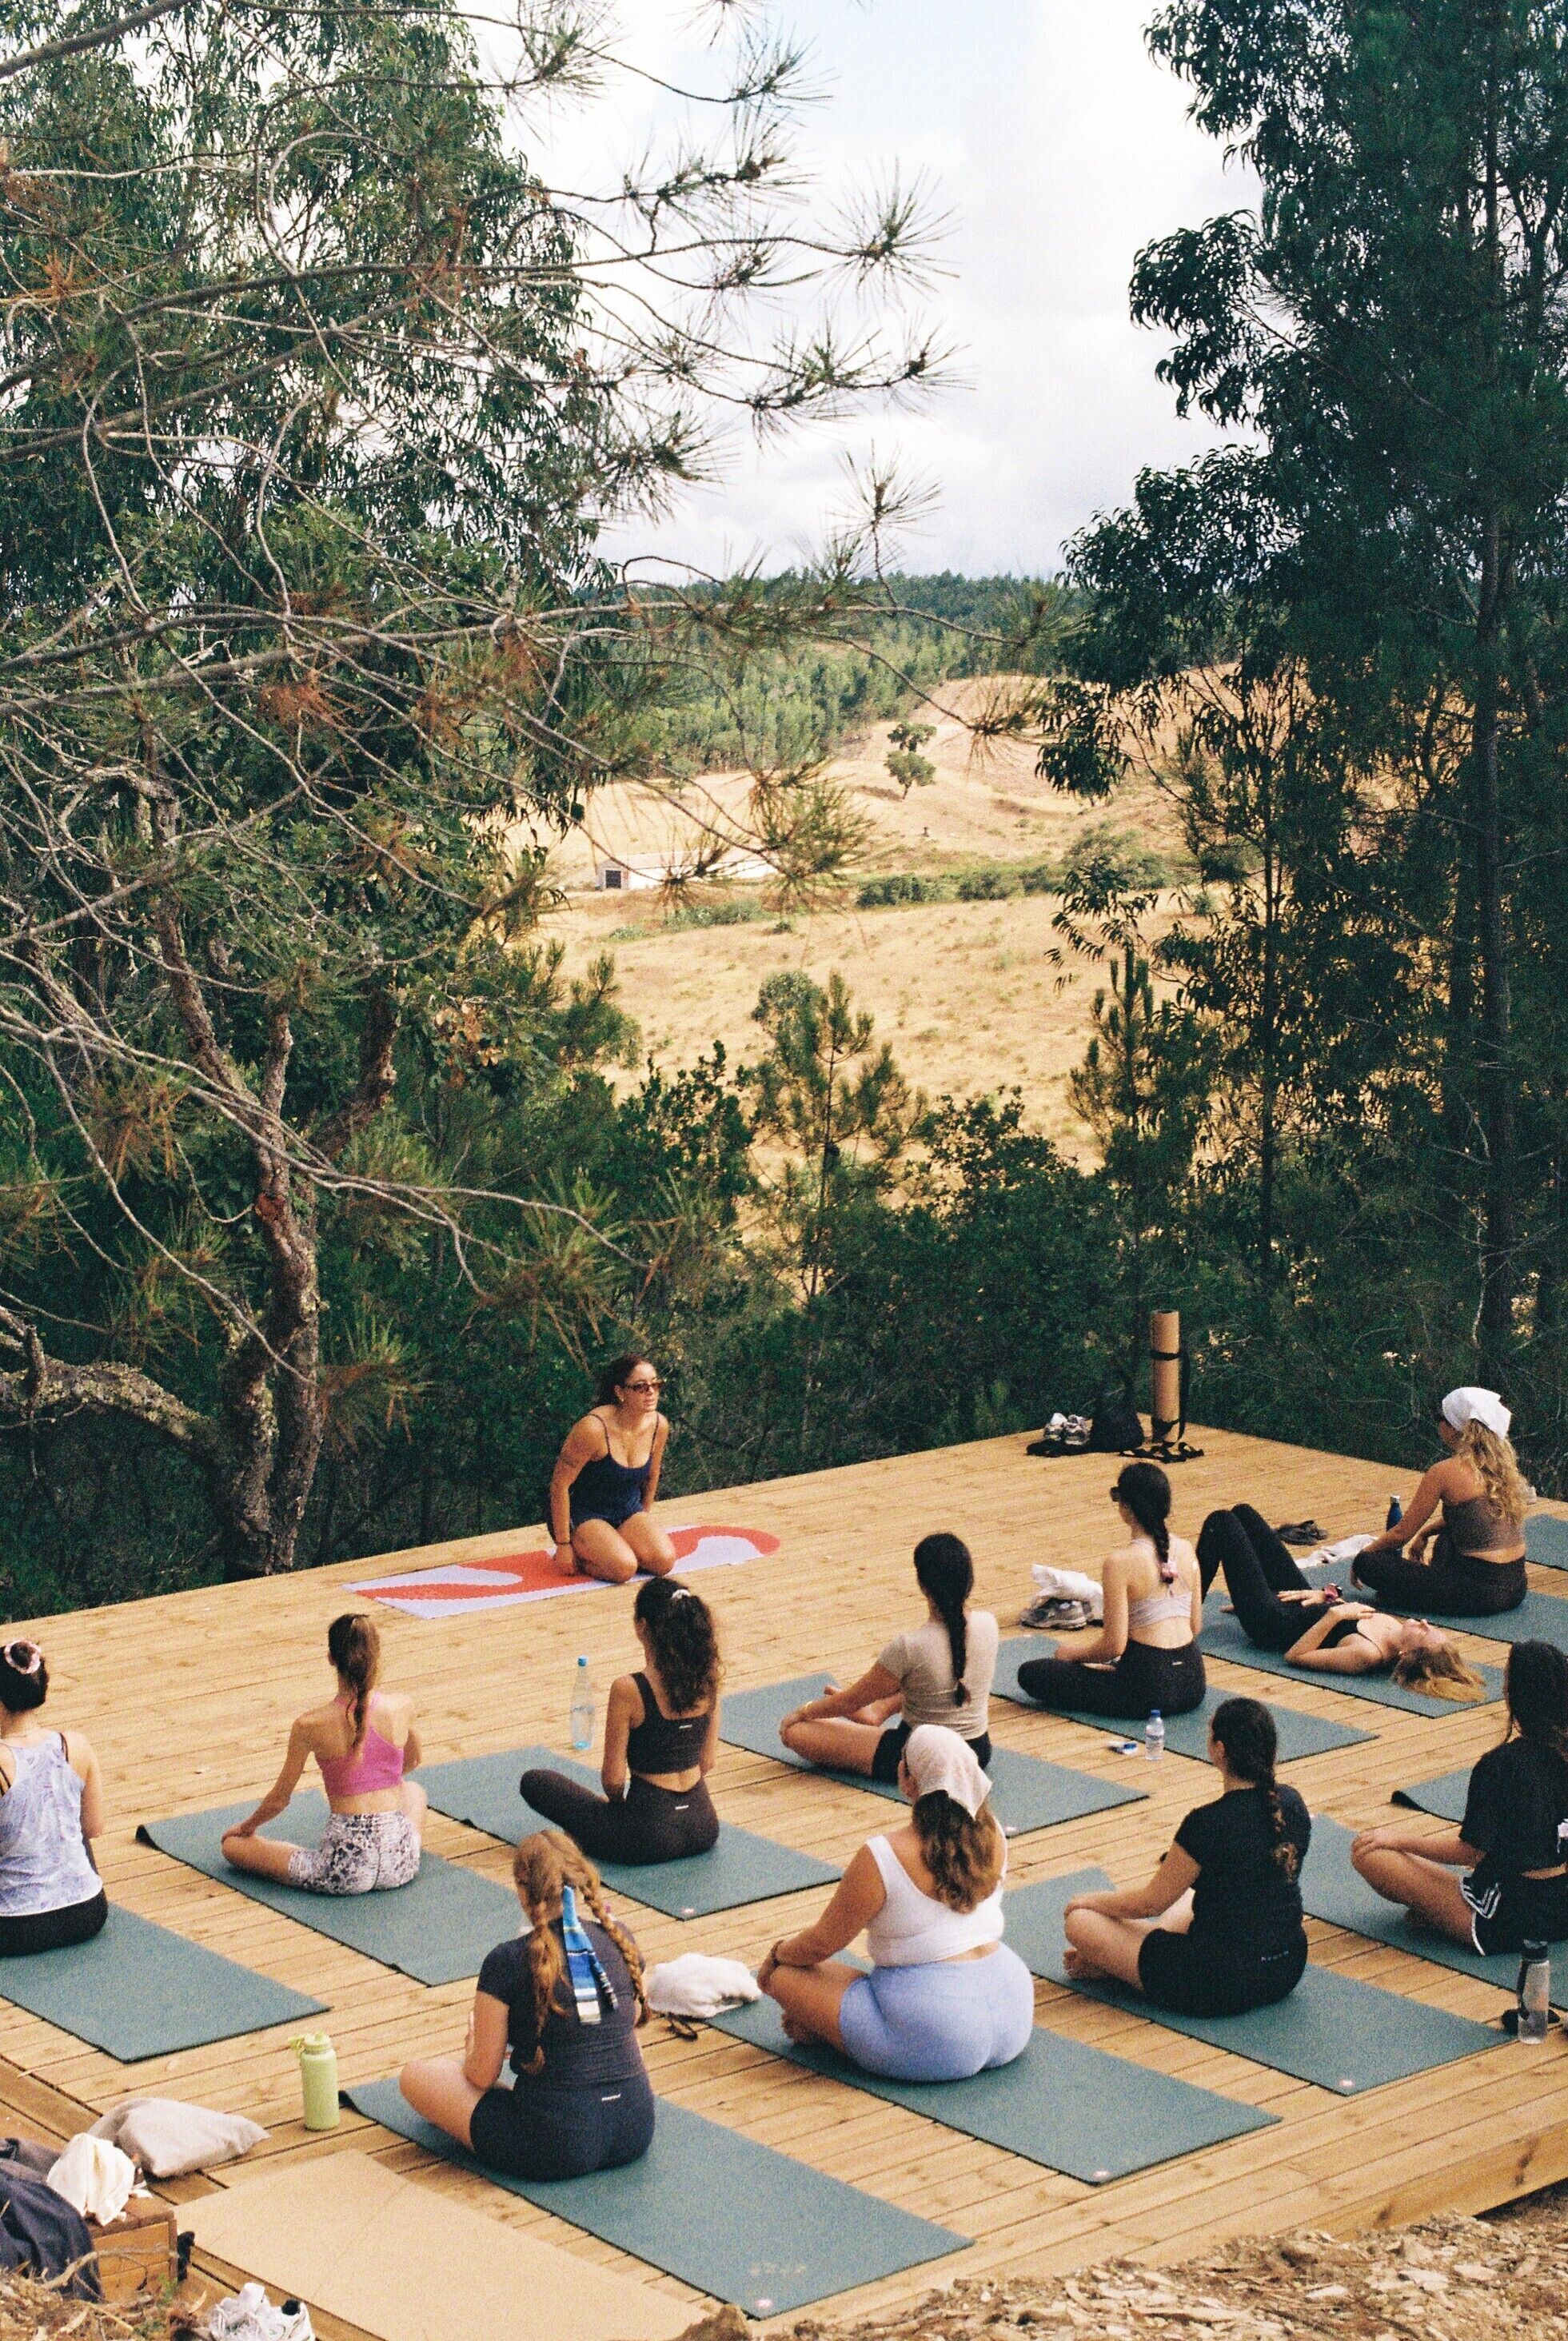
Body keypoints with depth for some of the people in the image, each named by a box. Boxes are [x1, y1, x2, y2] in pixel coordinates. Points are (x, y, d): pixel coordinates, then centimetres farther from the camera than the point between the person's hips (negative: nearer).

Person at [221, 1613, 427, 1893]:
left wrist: (246, 1828, 22)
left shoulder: (309, 1726, -12)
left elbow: (279, 1799, 1)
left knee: (232, 1844, 14)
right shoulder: (402, 1707, -5)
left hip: (345, 1870, -4)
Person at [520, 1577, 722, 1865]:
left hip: (651, 1836, -6)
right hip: (704, 1828, 6)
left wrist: (617, 1802, 9)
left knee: (534, 1783, 10)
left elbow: (613, 1779, -13)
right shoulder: (706, 1679, -4)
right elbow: (707, 1762, 7)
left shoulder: (628, 1690, -20)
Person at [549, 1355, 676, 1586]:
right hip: (583, 1513, -6)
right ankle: (578, 1555, 1)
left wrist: (645, 1519, 21)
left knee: (664, 1562, -18)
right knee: (623, 1567, -29)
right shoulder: (594, 1428, -27)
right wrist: (563, 1545, -18)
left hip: (628, 1512, 6)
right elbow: (560, 1484, -21)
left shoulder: (659, 1426, -8)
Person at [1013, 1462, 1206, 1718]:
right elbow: (1196, 1626, 10)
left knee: (1031, 1673, 3)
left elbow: (1114, 1645, -15)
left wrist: (1073, 1653, 4)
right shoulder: (1185, 1550, 3)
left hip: (1149, 1691, -6)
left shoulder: (1121, 1563, -16)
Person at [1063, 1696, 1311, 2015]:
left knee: (1081, 1921, -2)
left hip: (1223, 1987, -8)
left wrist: (1091, 1901, 9)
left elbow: (1151, 1903, -10)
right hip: (1289, 1972, 8)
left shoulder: (1208, 1824, -23)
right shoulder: (1292, 1805, -2)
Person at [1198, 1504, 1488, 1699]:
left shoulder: (1368, 1655, -39)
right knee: (1242, 1513, 21)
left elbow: (1294, 1656, -33)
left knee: (1220, 1523, 1)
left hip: (1272, 1622, -7)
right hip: (1296, 1607, 8)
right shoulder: (1393, 1626, -18)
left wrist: (1334, 1614, -38)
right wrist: (1326, 1595, -7)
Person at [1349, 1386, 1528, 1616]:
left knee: (1367, 1562, -3)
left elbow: (1402, 1533, -3)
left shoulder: (1446, 1472, -13)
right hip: (1517, 1586, 7)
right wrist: (1426, 1532, 32)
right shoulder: (1501, 1464, 7)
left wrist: (1365, 1554, 13)